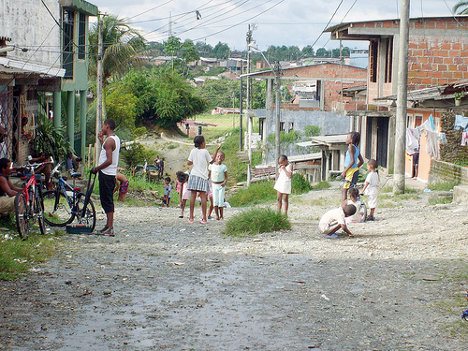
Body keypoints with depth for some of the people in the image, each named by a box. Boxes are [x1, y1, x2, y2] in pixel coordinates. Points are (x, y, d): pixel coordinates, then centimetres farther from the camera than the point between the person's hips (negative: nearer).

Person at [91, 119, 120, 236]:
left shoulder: (109, 140, -17)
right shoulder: (116, 139, 12)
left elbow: (109, 160, -23)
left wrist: (96, 168, -12)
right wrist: (102, 139, 24)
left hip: (106, 174, -10)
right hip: (112, 174, 10)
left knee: (106, 201, -8)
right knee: (108, 201, 14)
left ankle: (110, 228, -9)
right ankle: (109, 225, 20)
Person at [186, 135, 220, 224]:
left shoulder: (193, 151, 2)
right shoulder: (205, 152, -3)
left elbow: (189, 163, 1)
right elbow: (211, 161, 7)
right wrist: (216, 150, 11)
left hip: (194, 176, 2)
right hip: (203, 177, -2)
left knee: (193, 195, 2)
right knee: (203, 196, -2)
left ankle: (191, 217, 2)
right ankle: (204, 218, -3)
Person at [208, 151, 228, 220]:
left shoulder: (224, 167, -5)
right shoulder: (211, 165, -2)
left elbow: (226, 177, -1)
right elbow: (208, 175, 8)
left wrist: (224, 182, -19)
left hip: (221, 185, -1)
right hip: (214, 185, 1)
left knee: (221, 201, -2)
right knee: (215, 201, -3)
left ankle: (221, 215, 9)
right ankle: (217, 215, 2)